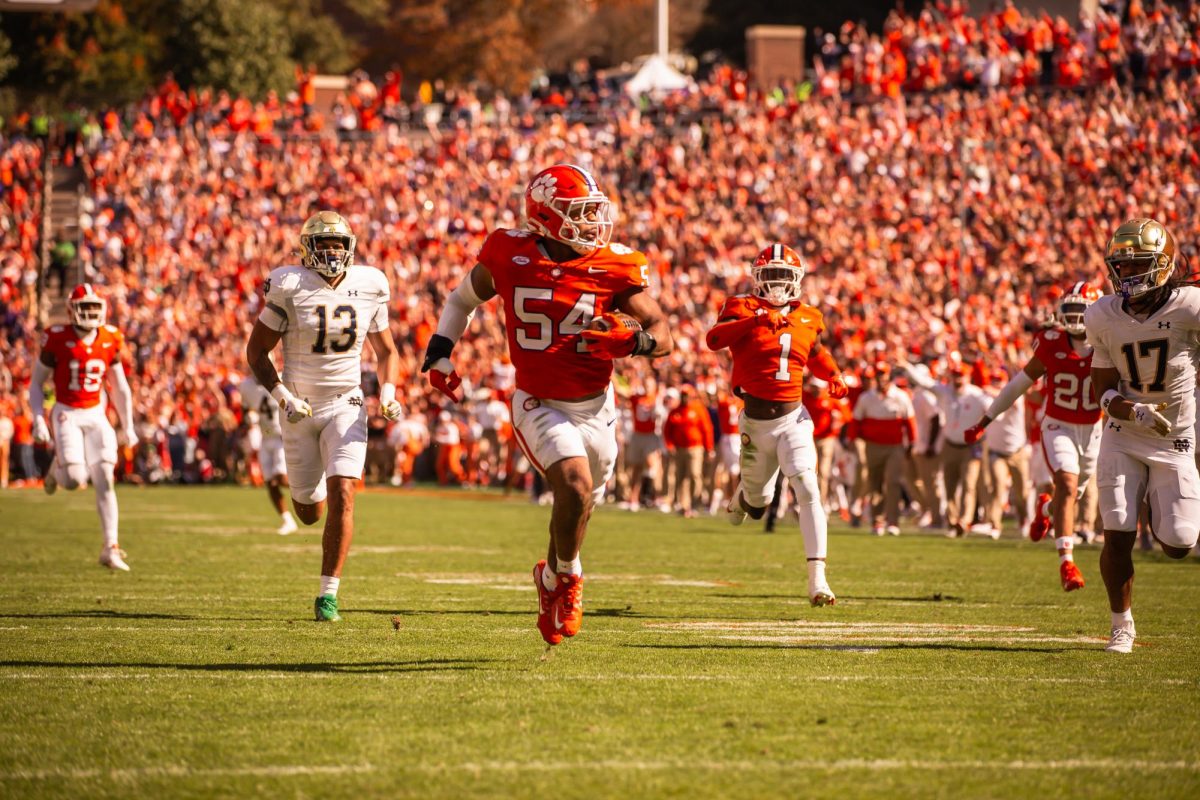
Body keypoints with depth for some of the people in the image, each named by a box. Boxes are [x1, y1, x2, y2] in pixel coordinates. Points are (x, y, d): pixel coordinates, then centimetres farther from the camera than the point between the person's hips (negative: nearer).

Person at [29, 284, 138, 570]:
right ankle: (57, 467, 22)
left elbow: (120, 388, 12)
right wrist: (39, 419, -11)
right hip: (67, 414, -3)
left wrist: (127, 426, 11)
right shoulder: (57, 340, -10)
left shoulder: (111, 341, 1)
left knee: (104, 480, -6)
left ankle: (111, 548, -3)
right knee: (74, 480, -16)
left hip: (96, 415, 3)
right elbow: (36, 384, -1)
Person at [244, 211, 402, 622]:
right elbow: (256, 350, -5)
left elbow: (386, 351, 11)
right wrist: (282, 397, -18)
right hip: (301, 410, -1)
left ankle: (328, 594, -12)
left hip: (346, 406, 1)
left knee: (341, 496, -18)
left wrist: (387, 393, -7)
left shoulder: (368, 287, -3)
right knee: (310, 512, 9)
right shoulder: (290, 288, -12)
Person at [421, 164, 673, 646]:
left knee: (578, 507, 16)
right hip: (539, 407, -2)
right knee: (576, 485, -24)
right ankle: (566, 577, 3)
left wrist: (631, 341, -28)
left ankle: (551, 579, 49)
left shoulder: (614, 268, -10)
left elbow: (662, 334, -6)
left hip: (596, 408, 3)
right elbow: (465, 297, 11)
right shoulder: (511, 255, -10)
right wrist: (439, 353, 5)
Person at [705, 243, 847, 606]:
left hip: (793, 417, 1)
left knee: (808, 490, -18)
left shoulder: (808, 319, 7)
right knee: (760, 500, 15)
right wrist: (756, 320, -36)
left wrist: (834, 376, 6)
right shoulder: (743, 308, -6)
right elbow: (714, 339, -24)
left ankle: (817, 579, -19)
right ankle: (744, 492, 56)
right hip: (756, 418, -1)